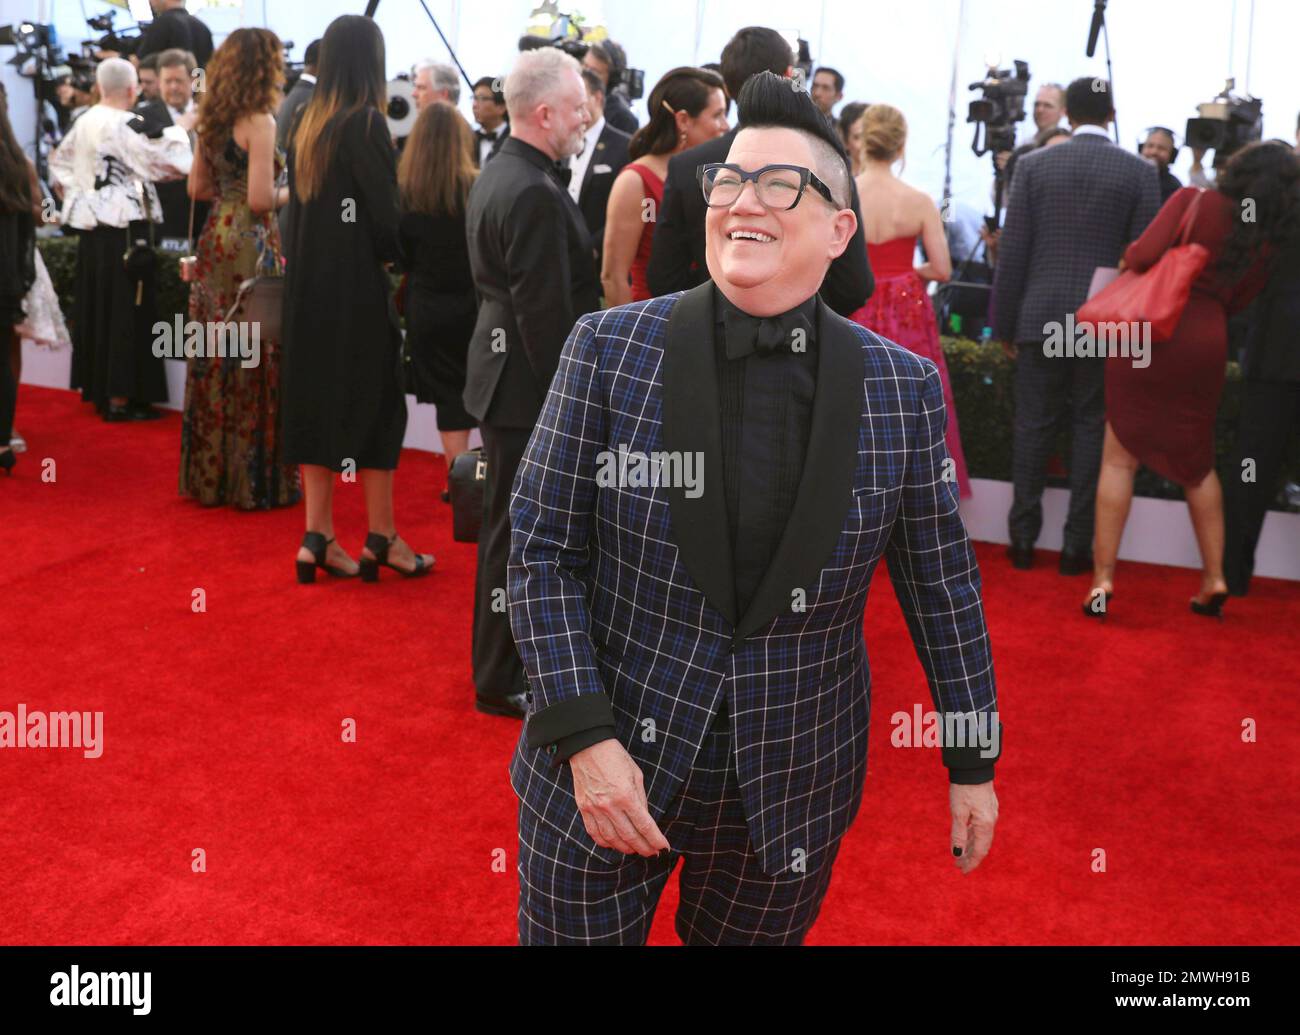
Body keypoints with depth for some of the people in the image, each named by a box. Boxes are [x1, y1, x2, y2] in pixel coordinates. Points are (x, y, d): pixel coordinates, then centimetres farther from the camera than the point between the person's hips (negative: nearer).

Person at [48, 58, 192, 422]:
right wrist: (178, 131, 0)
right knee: (125, 313, -3)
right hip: (124, 231, -8)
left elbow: (60, 162, 21)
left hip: (91, 228, 8)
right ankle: (120, 398, -1)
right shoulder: (127, 126, -16)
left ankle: (96, 387, 24)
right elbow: (168, 163, -16)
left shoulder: (83, 122, 9)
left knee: (96, 308, 15)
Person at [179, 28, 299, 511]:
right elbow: (261, 199, -19)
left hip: (216, 239, 8)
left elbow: (198, 186, 16)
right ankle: (254, 480, 4)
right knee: (252, 359, -2)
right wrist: (290, 193, 0)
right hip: (250, 243, -8)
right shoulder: (260, 121, -13)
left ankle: (209, 472, 20)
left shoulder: (212, 119, 10)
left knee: (215, 357, 12)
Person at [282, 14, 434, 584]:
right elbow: (386, 212, -15)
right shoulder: (366, 123, -14)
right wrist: (396, 256, 3)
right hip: (357, 287, -7)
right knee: (374, 403, 3)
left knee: (316, 400, 11)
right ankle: (381, 540, 10)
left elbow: (299, 206, 8)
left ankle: (318, 538, 14)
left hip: (307, 285, 7)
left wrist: (310, 258, 10)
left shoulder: (307, 124, 7)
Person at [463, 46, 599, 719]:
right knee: (518, 532, 0)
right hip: (530, 389, -11)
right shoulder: (535, 195, -22)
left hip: (502, 375, 11)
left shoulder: (495, 175, 11)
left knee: (508, 527, 20)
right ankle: (503, 682, 12)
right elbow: (544, 313, -23)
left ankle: (503, 658, 35)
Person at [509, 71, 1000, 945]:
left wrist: (974, 762, 8)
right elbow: (543, 552, -7)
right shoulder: (611, 348, -9)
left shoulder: (904, 389, -6)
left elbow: (941, 584, 3)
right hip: (607, 764, -1)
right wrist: (583, 738, -15)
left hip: (792, 789, 1)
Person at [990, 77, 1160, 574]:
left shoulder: (1033, 165, 0)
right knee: (1091, 429, 6)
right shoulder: (1139, 172, 0)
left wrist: (1004, 325, 6)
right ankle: (1077, 546, 9)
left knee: (1034, 426, 8)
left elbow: (1012, 251, 0)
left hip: (1041, 317, 1)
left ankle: (1023, 538, 13)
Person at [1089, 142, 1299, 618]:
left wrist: (1128, 258, 7)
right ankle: (1214, 579, 18)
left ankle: (1103, 579, 1)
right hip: (1205, 344, 3)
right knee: (1196, 461, 19)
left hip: (1148, 330, -3)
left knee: (1119, 458, 4)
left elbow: (1144, 254, -14)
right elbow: (1236, 302, 7)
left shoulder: (1194, 200, -7)